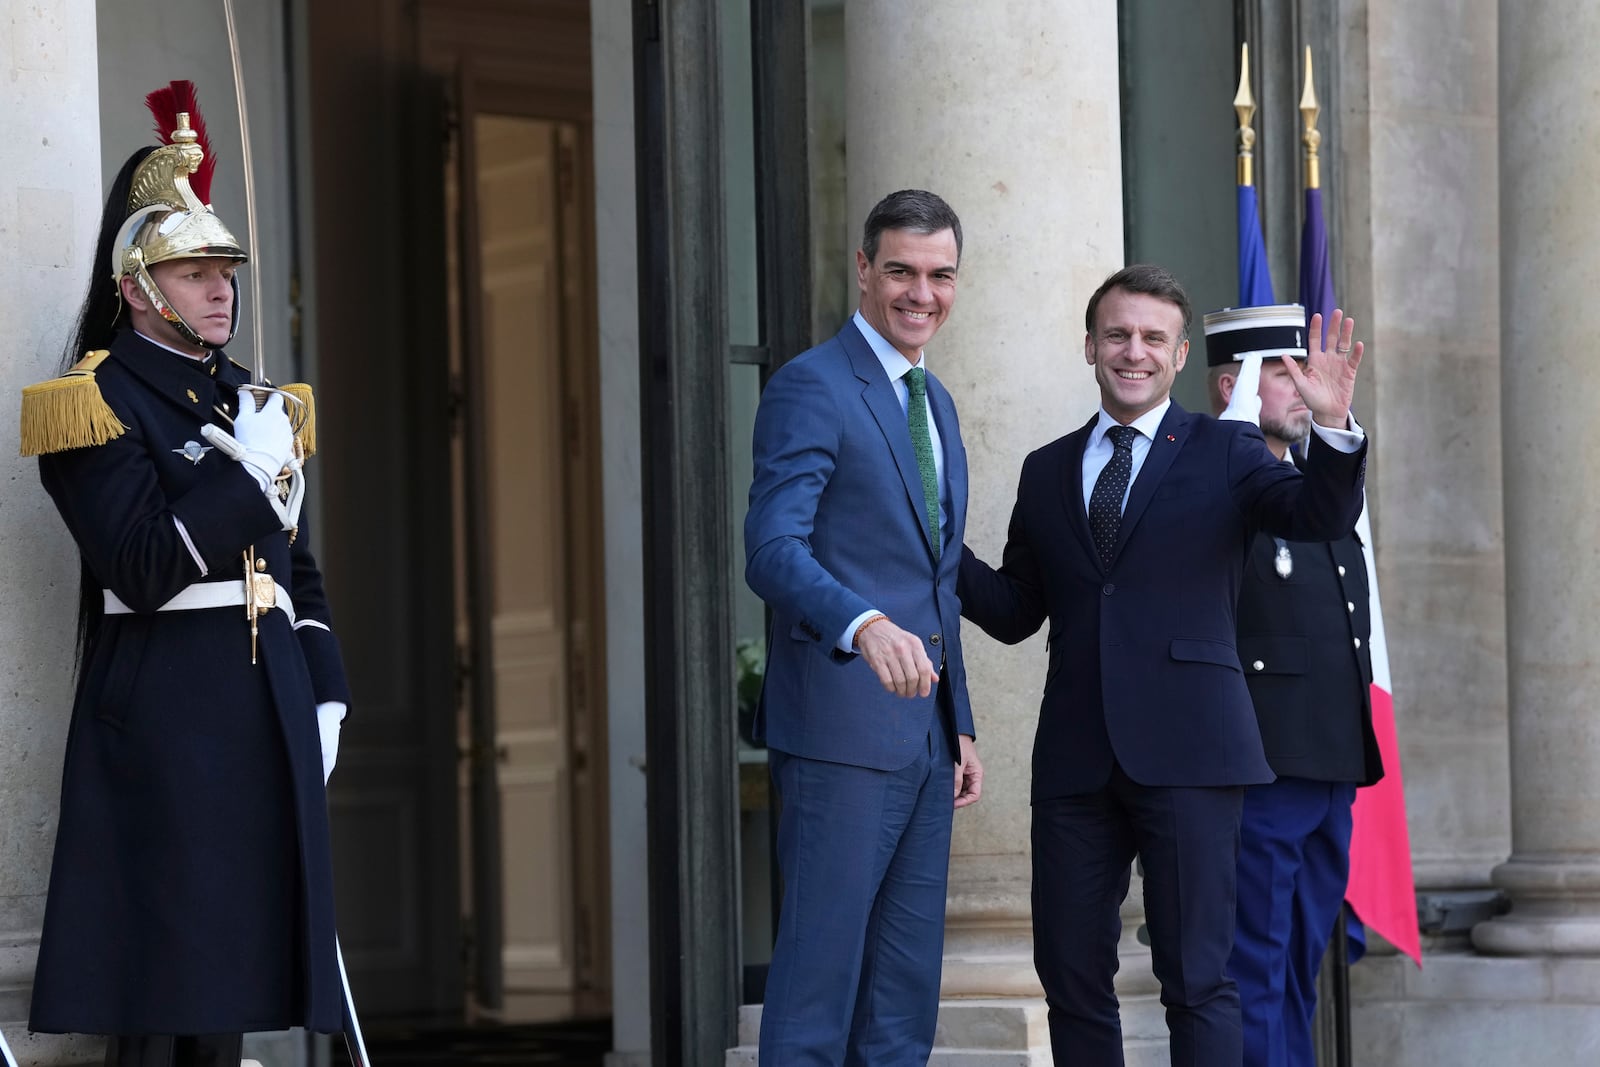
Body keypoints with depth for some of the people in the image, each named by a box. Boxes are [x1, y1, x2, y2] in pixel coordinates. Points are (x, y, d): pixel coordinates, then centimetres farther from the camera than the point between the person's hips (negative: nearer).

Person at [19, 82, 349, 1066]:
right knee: (158, 983, -9)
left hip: (263, 710, 8)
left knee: (230, 970, 8)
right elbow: (144, 568, -16)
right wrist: (244, 473, -15)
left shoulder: (252, 405, 20)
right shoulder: (99, 402, -5)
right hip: (162, 716, -8)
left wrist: (324, 694, 14)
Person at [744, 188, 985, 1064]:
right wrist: (865, 626, -39)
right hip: (842, 727, -9)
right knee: (819, 972, -8)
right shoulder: (811, 388, -9)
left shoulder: (934, 402, 19)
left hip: (923, 732, 9)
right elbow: (772, 550, -22)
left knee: (905, 992, 10)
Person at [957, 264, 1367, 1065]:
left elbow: (1320, 516, -11)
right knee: (1071, 976, 7)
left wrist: (1333, 429, -30)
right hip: (1076, 757, 4)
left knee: (1196, 978, -4)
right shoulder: (1047, 472, 16)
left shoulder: (1225, 453, 5)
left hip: (1185, 755, -4)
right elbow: (1015, 612, 16)